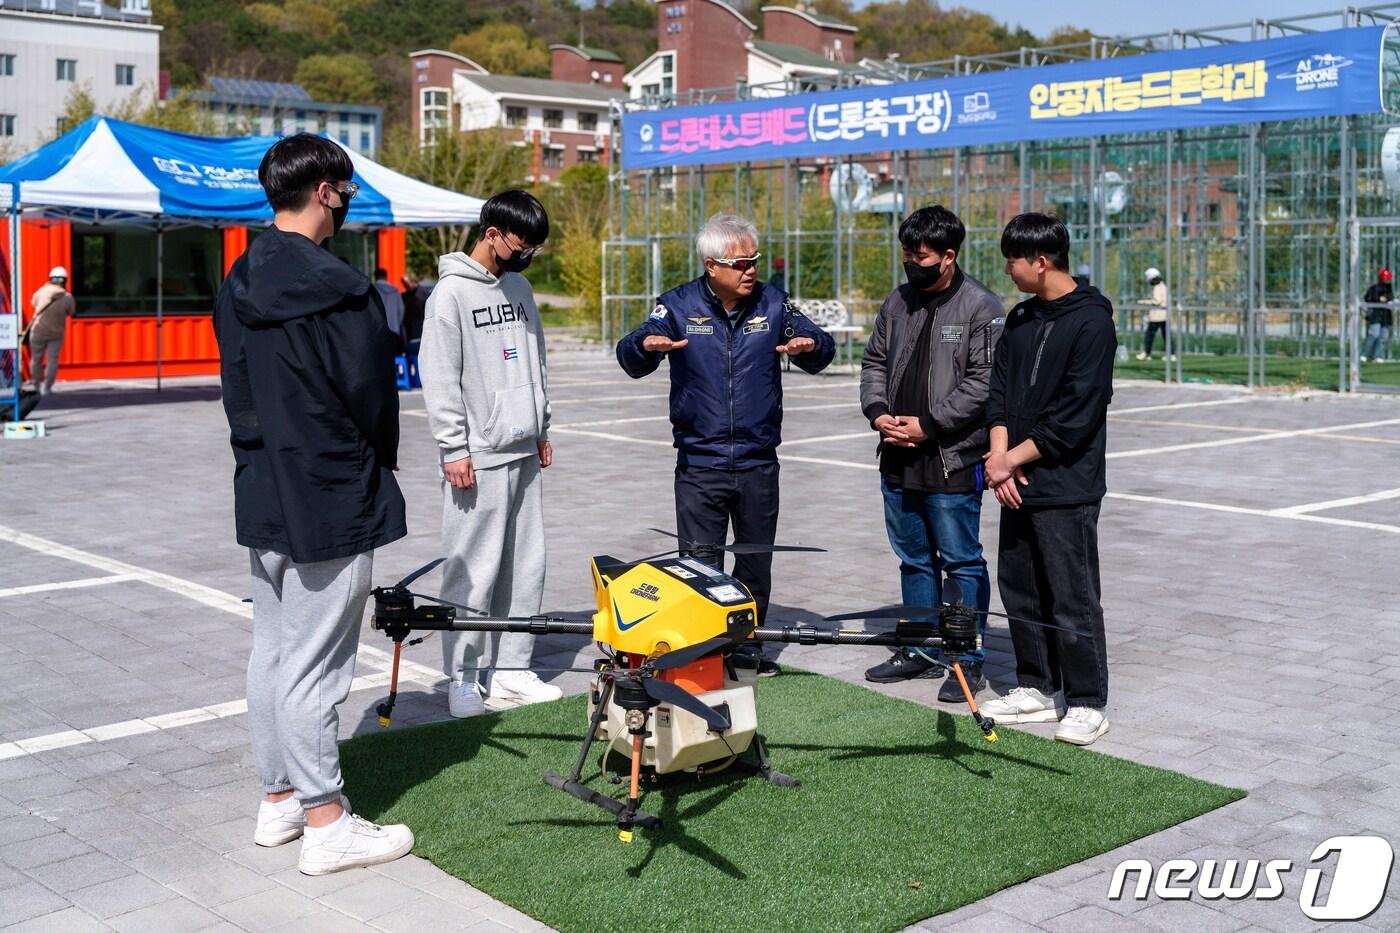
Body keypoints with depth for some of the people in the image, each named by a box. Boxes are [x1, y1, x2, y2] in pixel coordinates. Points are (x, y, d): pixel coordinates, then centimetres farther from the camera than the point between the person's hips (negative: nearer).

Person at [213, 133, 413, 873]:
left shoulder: (238, 284, 8)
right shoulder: (336, 289, -19)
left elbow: (236, 387, 13)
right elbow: (370, 391, -13)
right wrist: (380, 460, 5)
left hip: (261, 493, 9)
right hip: (331, 499, -8)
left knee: (271, 651, 15)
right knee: (314, 663, -2)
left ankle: (280, 798, 27)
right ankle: (325, 824, 7)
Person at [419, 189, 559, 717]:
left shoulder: (519, 287, 14)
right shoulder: (452, 292, -8)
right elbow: (439, 378, -11)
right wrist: (454, 449, -14)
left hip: (524, 453, 7)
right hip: (479, 456, -7)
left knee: (526, 566, 8)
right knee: (474, 570, -4)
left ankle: (511, 670, 16)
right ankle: (463, 677, 7)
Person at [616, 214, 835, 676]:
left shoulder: (772, 303, 4)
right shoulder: (680, 305, -2)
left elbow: (822, 348, 5)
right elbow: (630, 360, -9)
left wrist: (809, 345, -20)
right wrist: (645, 345, -34)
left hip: (759, 464, 3)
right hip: (699, 464, -2)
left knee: (756, 564, 13)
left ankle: (748, 645, 27)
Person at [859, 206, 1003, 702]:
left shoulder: (981, 307, -9)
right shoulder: (898, 302, 11)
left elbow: (983, 382, -15)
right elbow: (874, 362, 17)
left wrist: (928, 425, -16)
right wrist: (878, 413, -1)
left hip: (952, 462, -7)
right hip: (898, 461, 7)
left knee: (962, 562, 0)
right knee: (913, 559, 16)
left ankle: (969, 661, 11)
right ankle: (922, 652, 29)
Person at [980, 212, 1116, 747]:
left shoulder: (1090, 321, -12)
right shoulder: (1020, 319, 13)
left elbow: (1076, 415, -16)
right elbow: (999, 391, 11)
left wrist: (1013, 458, -13)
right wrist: (999, 454, -5)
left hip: (1066, 488, -8)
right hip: (1016, 483, 8)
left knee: (1072, 597, -2)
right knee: (1019, 590, 12)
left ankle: (1086, 702, 9)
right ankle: (1038, 688, 25)